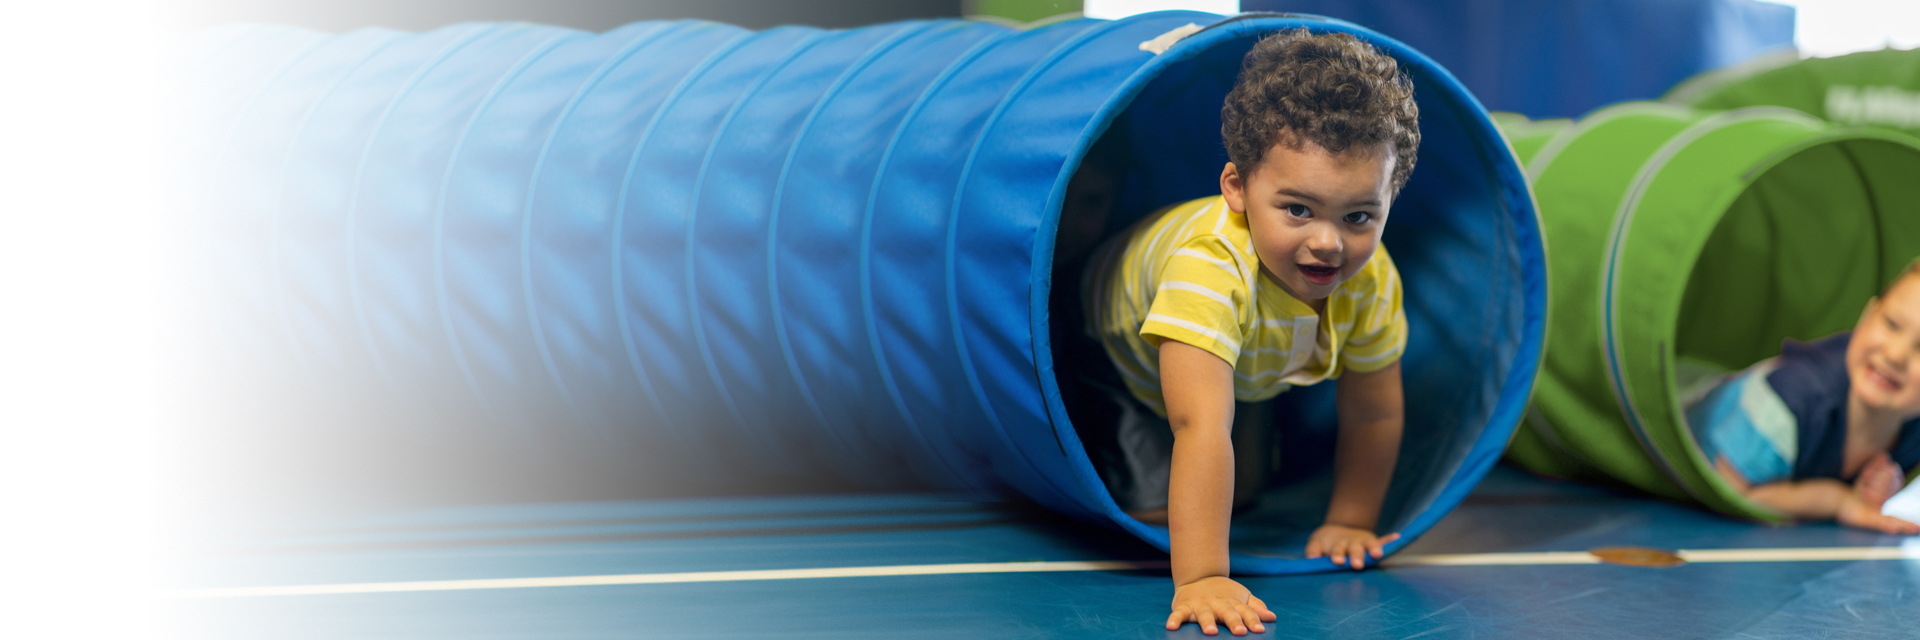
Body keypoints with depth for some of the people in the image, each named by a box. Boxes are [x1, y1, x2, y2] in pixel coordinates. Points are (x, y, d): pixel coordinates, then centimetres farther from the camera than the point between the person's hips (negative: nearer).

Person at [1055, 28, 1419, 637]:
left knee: (1239, 492, 15)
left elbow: (1373, 414, -15)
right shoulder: (1211, 269, -52)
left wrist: (1349, 522, -11)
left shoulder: (1372, 280, -33)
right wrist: (1201, 578, -64)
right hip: (1115, 351, -5)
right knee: (1153, 505, -12)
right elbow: (1201, 429, -59)